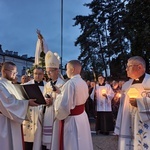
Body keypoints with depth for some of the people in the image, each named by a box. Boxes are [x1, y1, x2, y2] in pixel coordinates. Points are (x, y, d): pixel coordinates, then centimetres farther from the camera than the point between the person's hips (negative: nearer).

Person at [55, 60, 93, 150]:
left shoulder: (70, 83, -21)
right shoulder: (84, 83, 6)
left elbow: (64, 105, -26)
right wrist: (61, 93, 14)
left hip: (72, 120, -8)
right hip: (82, 116, 8)